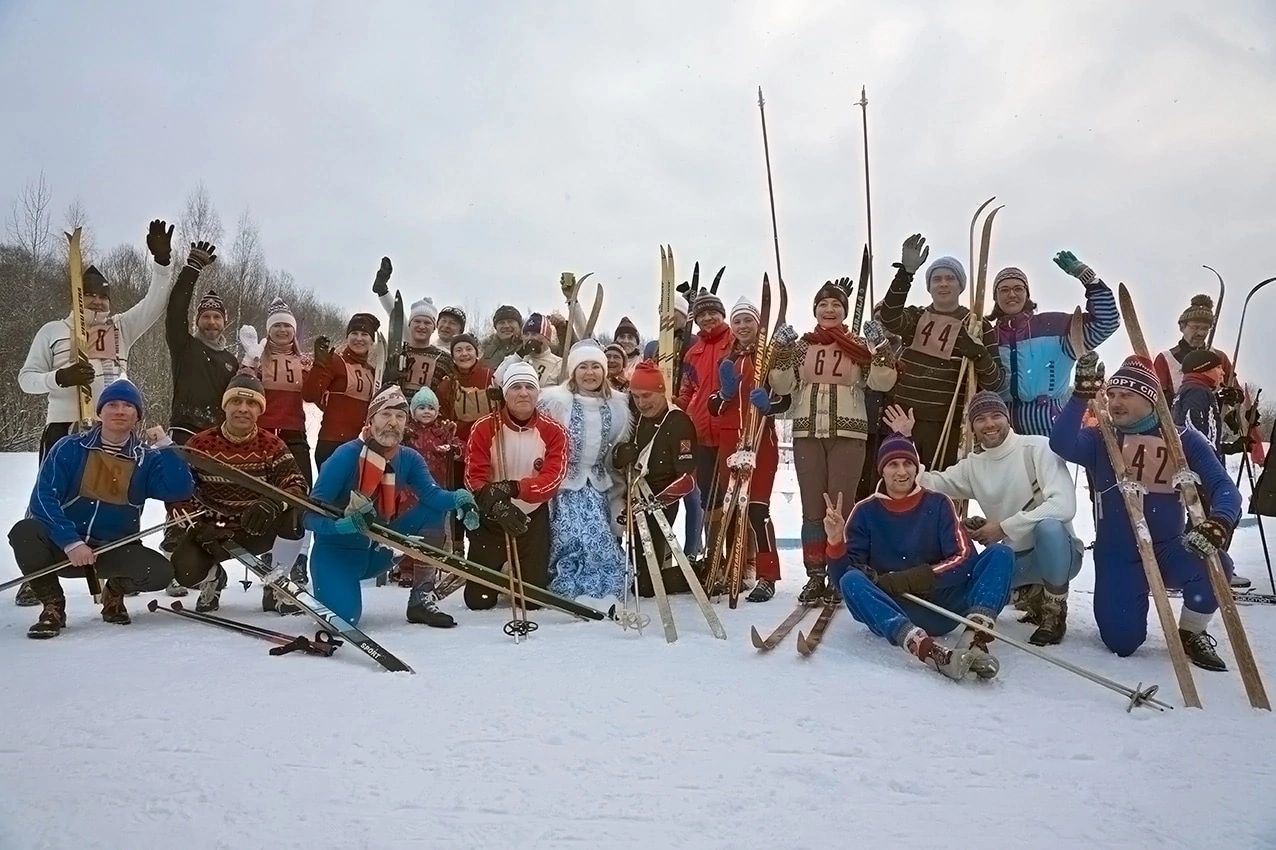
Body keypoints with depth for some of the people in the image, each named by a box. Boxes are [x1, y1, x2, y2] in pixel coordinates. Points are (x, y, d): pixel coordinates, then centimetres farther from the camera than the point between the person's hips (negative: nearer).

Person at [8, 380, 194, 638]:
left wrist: (165, 447, -18)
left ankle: (114, 592, 11)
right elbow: (43, 498, -11)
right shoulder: (69, 449, -2)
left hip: (114, 551, 1)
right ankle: (53, 605, -5)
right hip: (62, 545, -1)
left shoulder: (147, 460, 1)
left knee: (160, 572, -26)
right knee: (25, 533, -32)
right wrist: (71, 543, -23)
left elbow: (180, 490, -16)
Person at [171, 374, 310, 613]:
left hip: (257, 531, 0)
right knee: (186, 571, -29)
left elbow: (297, 485, -15)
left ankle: (276, 587, -7)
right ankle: (212, 579, 14)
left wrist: (273, 503, -37)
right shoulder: (200, 444, -5)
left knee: (294, 514, -30)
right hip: (211, 529, 0)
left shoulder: (272, 445, -5)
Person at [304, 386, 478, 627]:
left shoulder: (410, 458, -4)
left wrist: (458, 498, -43)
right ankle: (325, 587, 11)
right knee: (343, 617, -28)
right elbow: (311, 514, -21)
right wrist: (342, 524, -41)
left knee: (434, 511, -13)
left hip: (378, 551, 5)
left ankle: (420, 598, -7)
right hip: (337, 550, -5)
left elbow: (432, 495, -21)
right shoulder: (346, 455, -19)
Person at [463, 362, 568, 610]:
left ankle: (526, 571, 36)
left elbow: (552, 479, -17)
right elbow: (473, 478, -15)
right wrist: (497, 506, -34)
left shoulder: (553, 431, -7)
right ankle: (494, 570, 35)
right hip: (490, 518, 0)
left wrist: (513, 488, -33)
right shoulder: (484, 427, -9)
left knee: (533, 599, 0)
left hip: (533, 518, 1)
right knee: (479, 600, 1)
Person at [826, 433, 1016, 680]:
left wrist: (915, 578, -19)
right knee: (851, 581, -30)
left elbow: (964, 558, -6)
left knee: (1000, 554, -14)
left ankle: (973, 638, -37)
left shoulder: (938, 504, 6)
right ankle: (926, 649, -51)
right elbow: (842, 576, 0)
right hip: (892, 613, -1)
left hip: (941, 606, 1)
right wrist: (836, 543, -21)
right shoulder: (865, 512, 5)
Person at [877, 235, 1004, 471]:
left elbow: (994, 383, 2)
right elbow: (889, 318, -13)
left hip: (948, 425, -2)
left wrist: (979, 355, -18)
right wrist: (906, 272, -24)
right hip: (905, 418, 2)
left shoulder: (978, 326, 6)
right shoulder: (915, 318, 12)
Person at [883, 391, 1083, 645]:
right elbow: (926, 485, -3)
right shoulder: (972, 466, 5)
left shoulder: (1038, 448, -13)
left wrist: (1004, 527, -23)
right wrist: (904, 441, -9)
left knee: (1048, 526, -38)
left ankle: (1054, 614, -12)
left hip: (1056, 552, -5)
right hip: (1013, 559, 6)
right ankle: (1031, 594, 12)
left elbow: (1063, 505, -25)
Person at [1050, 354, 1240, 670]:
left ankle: (1190, 635, -1)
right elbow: (1061, 444, -24)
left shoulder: (1183, 439, -2)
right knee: (1122, 642, -14)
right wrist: (1083, 394, -31)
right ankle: (1122, 599, 24)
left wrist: (1219, 522, -32)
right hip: (1117, 555, -1)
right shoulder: (1099, 440, -2)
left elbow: (1223, 487, -10)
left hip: (1168, 548, 1)